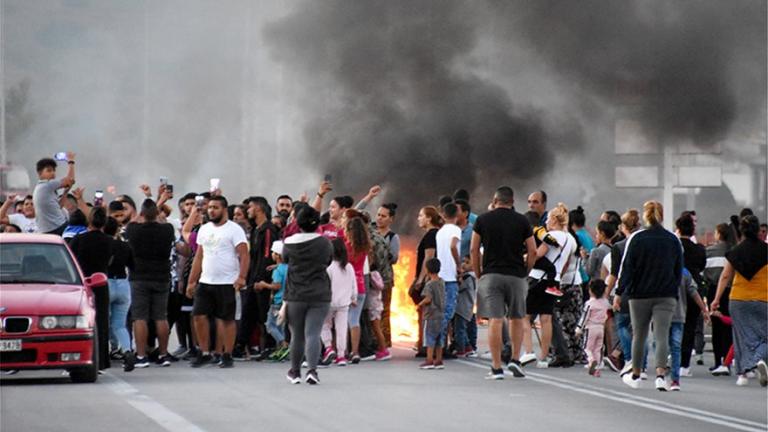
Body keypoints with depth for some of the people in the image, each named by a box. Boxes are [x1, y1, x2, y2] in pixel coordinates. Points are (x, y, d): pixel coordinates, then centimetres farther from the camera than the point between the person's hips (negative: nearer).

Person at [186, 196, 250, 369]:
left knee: (227, 319, 0)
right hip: (205, 282, 6)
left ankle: (227, 356, 8)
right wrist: (191, 281, 13)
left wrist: (241, 277, -26)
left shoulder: (234, 229, -7)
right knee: (199, 315, 1)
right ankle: (204, 353, 13)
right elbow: (199, 257, 17)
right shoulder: (204, 229, 14)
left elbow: (244, 255, -13)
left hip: (227, 283, -6)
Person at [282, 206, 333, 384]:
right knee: (313, 334, -6)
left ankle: (295, 372, 24)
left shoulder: (290, 243, -5)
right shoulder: (325, 243, -5)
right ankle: (312, 370, -22)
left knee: (297, 336, 13)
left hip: (295, 295, 1)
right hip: (320, 296, -1)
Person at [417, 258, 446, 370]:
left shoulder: (429, 284, -14)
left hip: (431, 315, -7)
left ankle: (429, 360, -5)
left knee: (430, 338, -3)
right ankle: (439, 360, 13)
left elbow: (428, 298, -21)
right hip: (441, 314, 7)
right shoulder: (442, 282, 7)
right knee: (439, 339, 10)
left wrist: (420, 304, -5)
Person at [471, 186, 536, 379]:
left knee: (495, 320, -4)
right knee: (516, 318, 18)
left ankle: (497, 368, -6)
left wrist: (478, 274, 10)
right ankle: (515, 359, 10)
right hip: (516, 275, 1)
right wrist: (525, 271, 13)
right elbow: (532, 251, 1)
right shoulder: (522, 221, 4)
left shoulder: (483, 220, 3)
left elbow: (473, 250, 1)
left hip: (491, 275, -1)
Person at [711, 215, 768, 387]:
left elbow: (725, 276, 3)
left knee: (743, 336, 7)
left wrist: (717, 299, 7)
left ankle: (743, 373, 3)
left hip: (738, 299, 2)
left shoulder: (735, 252, 1)